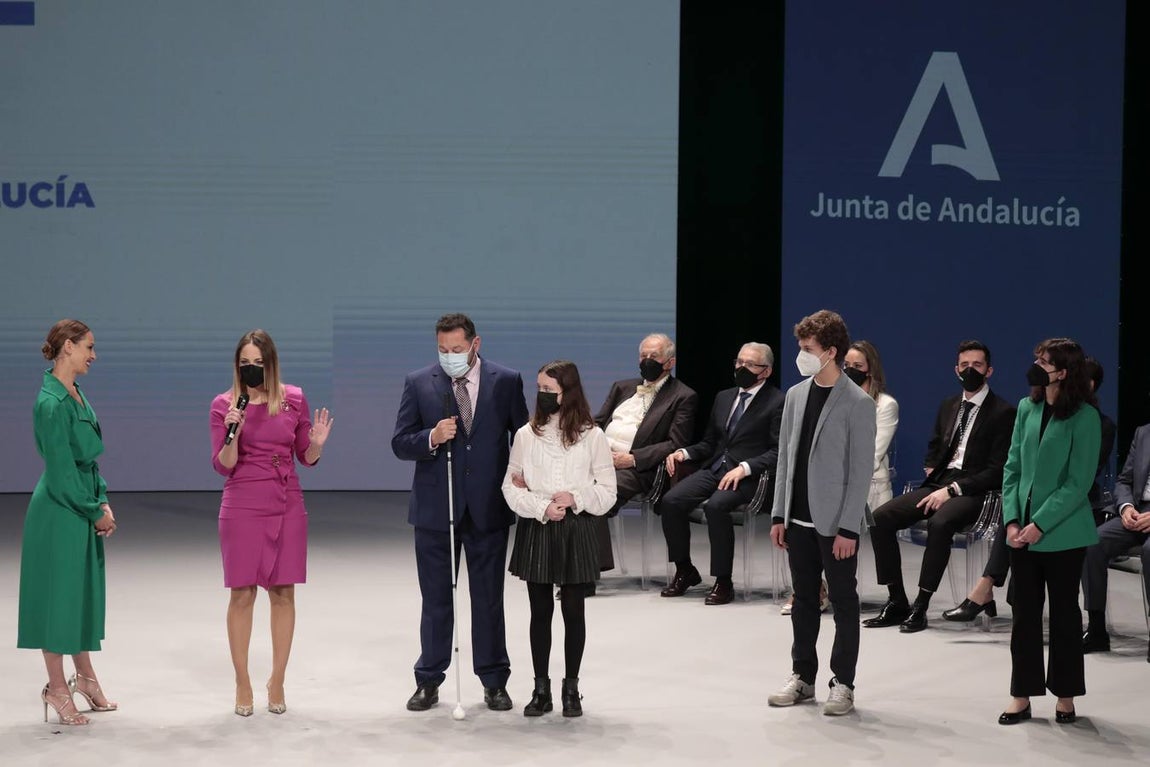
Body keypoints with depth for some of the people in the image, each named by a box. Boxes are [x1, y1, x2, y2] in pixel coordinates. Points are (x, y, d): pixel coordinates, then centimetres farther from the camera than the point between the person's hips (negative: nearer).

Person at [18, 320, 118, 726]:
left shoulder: (76, 395, 9)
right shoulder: (51, 403, -20)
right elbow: (61, 472, -20)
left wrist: (103, 502, 4)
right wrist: (97, 511, -11)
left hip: (83, 510, 9)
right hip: (59, 513, -9)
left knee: (83, 593, 17)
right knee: (58, 593, 1)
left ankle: (85, 676, 29)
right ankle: (57, 688, 11)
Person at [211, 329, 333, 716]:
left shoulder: (294, 399, 3)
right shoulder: (224, 404, -1)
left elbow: (306, 457, 10)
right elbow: (223, 466, -3)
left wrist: (317, 444, -12)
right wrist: (232, 434, -20)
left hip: (287, 506, 2)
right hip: (243, 506, -2)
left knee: (283, 593, 4)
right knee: (242, 593, 0)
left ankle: (277, 682, 14)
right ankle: (242, 684, 9)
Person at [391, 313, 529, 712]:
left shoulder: (506, 381, 1)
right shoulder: (418, 383, 1)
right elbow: (400, 443, -1)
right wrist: (432, 437, -19)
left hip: (488, 507, 0)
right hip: (435, 508, 0)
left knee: (489, 599, 7)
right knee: (435, 600, 8)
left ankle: (494, 682, 16)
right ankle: (428, 682, 17)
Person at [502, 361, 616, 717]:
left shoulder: (591, 436, -3)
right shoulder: (526, 435, 0)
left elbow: (607, 492, 0)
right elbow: (511, 488, 0)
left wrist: (576, 498, -16)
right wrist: (542, 507, -14)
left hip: (575, 531, -1)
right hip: (535, 531, 1)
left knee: (573, 610, 5)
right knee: (540, 611, 7)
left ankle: (571, 688, 17)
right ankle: (541, 689, 15)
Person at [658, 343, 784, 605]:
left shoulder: (777, 403, -1)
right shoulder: (724, 397, 21)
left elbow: (778, 452, -9)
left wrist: (744, 468, -22)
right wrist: (684, 453, 5)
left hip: (748, 476, -6)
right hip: (714, 469, 6)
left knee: (715, 505, -34)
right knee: (670, 501, -17)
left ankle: (723, 582, -23)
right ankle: (684, 571, 0)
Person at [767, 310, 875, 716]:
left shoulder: (858, 403, -10)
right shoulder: (796, 395, 8)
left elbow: (862, 470, -11)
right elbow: (785, 457, 11)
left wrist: (849, 528, -15)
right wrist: (778, 514, 8)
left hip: (835, 524, -5)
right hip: (799, 519, 5)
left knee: (843, 602, 3)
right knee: (804, 599, 13)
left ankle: (843, 684, 11)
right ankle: (802, 676, 22)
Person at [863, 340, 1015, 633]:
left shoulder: (1002, 412, -4)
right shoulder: (948, 406, 18)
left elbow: (997, 470, -11)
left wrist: (952, 489, -17)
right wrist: (931, 470, 10)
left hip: (972, 490, -7)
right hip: (939, 483, 7)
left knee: (939, 523, -38)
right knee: (880, 517, -14)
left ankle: (920, 607, -29)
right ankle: (896, 602, -8)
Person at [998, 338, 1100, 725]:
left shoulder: (1084, 417, -11)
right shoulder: (1027, 408, 4)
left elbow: (1078, 483, -13)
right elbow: (1013, 468, 7)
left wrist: (1040, 525, -16)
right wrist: (1011, 520, -3)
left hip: (1063, 532, -4)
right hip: (1022, 531, 5)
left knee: (1064, 612, 7)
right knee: (1024, 612, 8)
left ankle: (1065, 696, 18)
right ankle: (1022, 695, 16)